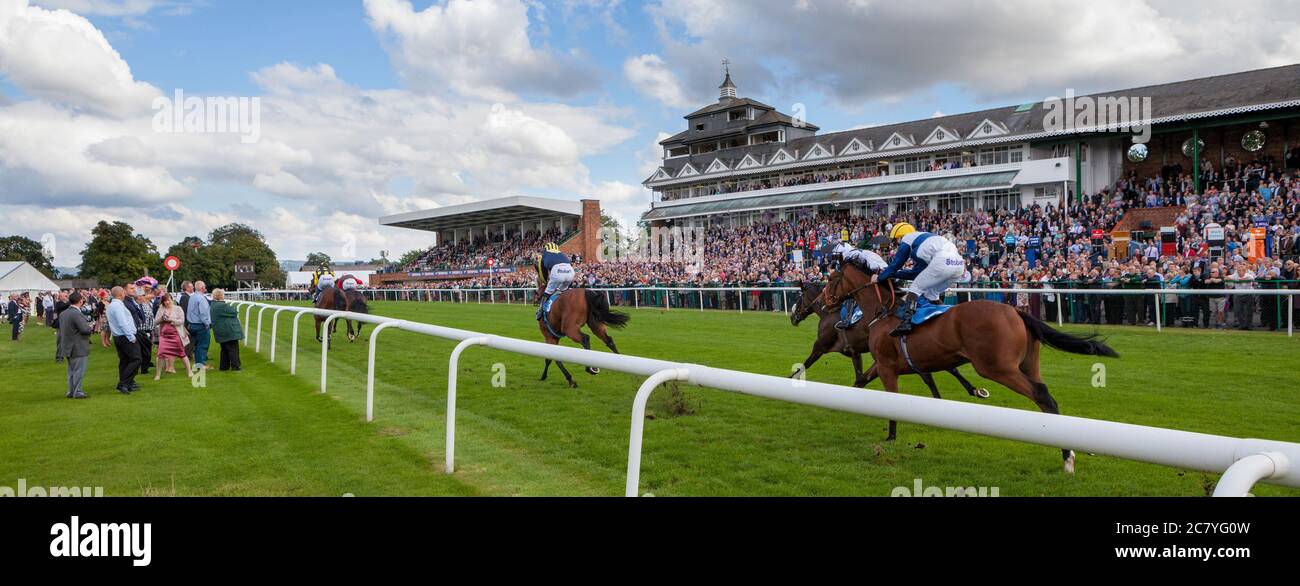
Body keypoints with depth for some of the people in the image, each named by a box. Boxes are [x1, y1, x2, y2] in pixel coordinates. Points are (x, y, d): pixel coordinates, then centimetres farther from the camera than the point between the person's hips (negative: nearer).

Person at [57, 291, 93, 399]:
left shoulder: (63, 313, 9)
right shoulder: (77, 314, -20)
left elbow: (61, 329, 16)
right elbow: (85, 329, -25)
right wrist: (91, 327, -4)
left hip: (68, 347, 9)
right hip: (78, 348, -9)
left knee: (71, 370, 17)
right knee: (79, 370, -2)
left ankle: (71, 391, 23)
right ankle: (77, 392, 1)